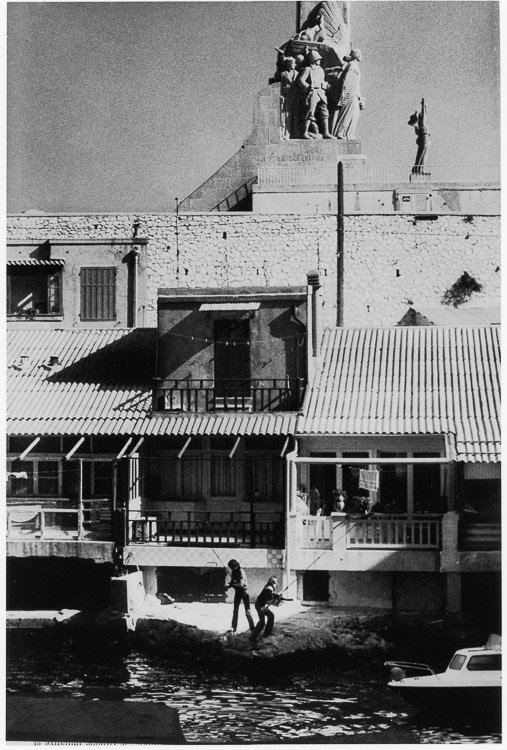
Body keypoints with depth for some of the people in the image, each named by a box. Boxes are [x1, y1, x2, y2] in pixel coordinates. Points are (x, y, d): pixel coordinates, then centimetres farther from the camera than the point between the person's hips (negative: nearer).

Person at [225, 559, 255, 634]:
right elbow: (232, 581, 9)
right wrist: (228, 585, -12)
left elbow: (241, 584, -33)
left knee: (247, 611, -2)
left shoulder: (241, 572, -25)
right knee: (235, 610, 6)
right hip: (237, 592, 7)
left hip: (244, 592, -7)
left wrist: (230, 585, -34)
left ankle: (252, 627, 7)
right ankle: (233, 628, 11)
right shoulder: (233, 572, -1)